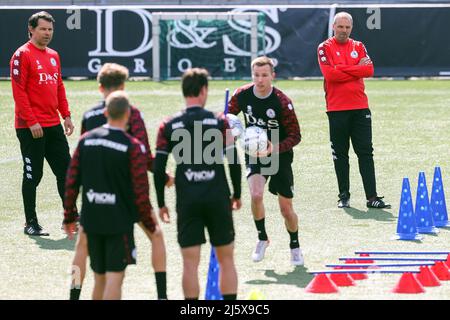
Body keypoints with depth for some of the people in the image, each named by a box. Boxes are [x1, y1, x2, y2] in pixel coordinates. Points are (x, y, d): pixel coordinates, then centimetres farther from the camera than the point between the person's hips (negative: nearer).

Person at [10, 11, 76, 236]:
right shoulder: (22, 55, -9)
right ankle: (31, 224, 7)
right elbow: (19, 91, -14)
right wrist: (31, 122, -19)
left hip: (53, 125, 7)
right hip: (31, 128, -7)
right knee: (33, 175, -1)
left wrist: (66, 115, 11)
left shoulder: (53, 56, 15)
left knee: (65, 170, 8)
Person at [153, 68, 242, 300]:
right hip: (218, 199, 0)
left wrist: (161, 203, 9)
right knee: (226, 259, 9)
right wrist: (236, 195, 12)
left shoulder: (168, 126, 2)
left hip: (187, 201, 0)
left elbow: (158, 168, 0)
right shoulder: (219, 122, -1)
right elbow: (234, 162, -1)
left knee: (190, 262, 2)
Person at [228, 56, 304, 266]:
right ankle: (262, 239, 1)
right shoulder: (242, 95, -10)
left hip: (280, 156, -2)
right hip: (254, 154, 2)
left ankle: (295, 246, 30)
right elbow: (227, 115, 10)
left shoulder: (282, 102, -20)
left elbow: (295, 136, -15)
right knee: (256, 195, -24)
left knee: (286, 209, 3)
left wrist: (274, 148, -30)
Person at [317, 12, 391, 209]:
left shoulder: (358, 47, 12)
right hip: (336, 109, -3)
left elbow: (369, 70, -4)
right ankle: (344, 196, 11)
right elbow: (330, 74, -14)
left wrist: (341, 68, -9)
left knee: (365, 152, -1)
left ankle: (372, 197, -3)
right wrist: (356, 69, -8)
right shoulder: (325, 48, 1)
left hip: (360, 107, 3)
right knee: (340, 154, 4)